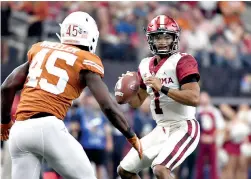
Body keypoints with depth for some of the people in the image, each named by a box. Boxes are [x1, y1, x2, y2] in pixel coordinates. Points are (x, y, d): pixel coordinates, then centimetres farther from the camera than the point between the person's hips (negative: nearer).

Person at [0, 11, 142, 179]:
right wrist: (132, 137, 12)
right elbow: (108, 106, 0)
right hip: (47, 127, -5)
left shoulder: (40, 49, 21)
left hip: (19, 130, 5)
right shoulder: (86, 61, 6)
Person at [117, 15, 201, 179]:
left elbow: (194, 98, -24)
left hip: (183, 128, -8)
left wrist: (162, 88, -25)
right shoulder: (146, 66, 9)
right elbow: (137, 102, 19)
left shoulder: (182, 61, -13)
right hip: (162, 130, 8)